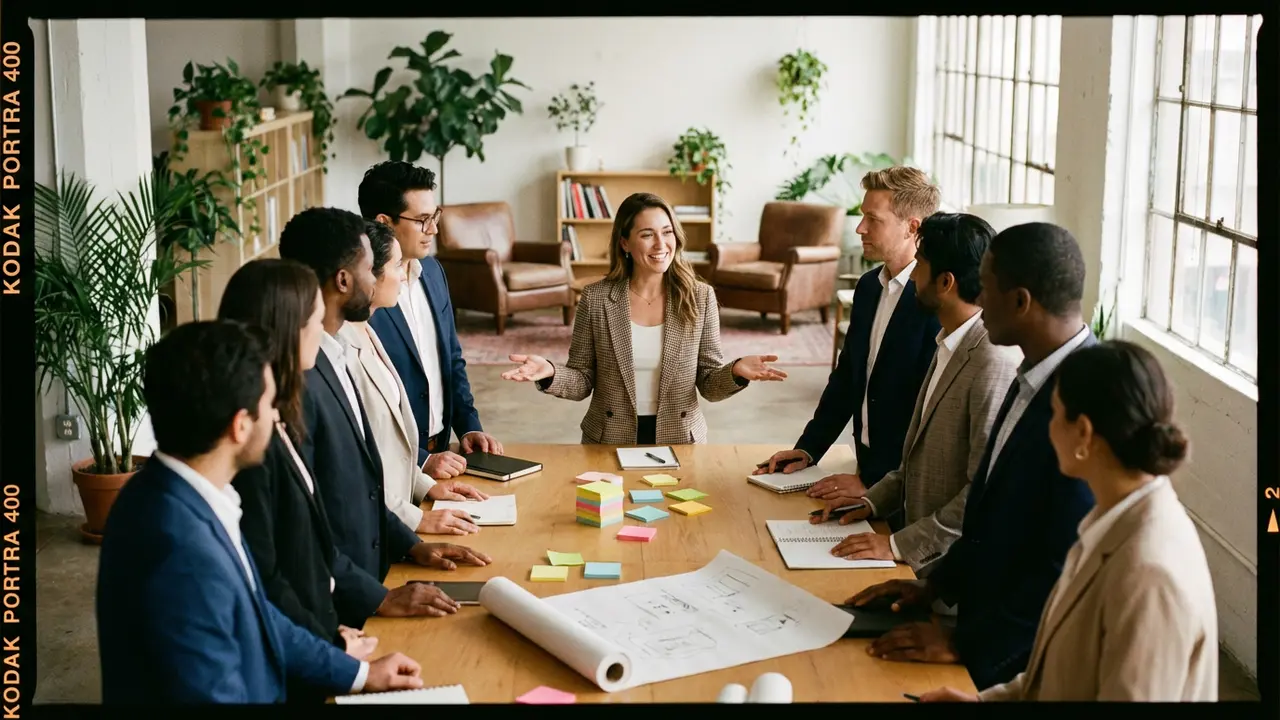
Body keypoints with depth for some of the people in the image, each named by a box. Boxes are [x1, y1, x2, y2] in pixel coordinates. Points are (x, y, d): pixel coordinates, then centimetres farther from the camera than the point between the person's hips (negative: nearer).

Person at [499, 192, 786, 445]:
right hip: (609, 443, 0)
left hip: (679, 441, 0)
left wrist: (736, 372, -18)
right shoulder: (595, 298, -2)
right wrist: (550, 374, -18)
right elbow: (583, 382, 2)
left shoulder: (700, 297, -1)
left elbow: (709, 386, 2)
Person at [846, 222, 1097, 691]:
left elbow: (1068, 570, -22)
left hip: (1023, 661, -7)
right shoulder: (1036, 378, 5)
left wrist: (965, 645, -16)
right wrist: (937, 584, 9)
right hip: (989, 622, 7)